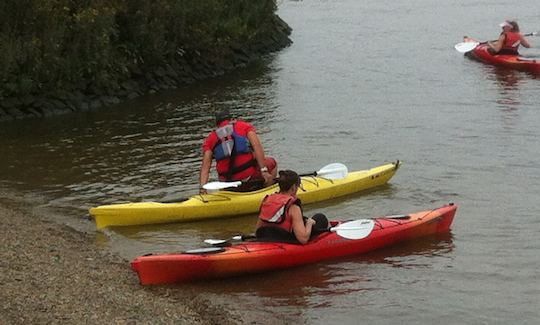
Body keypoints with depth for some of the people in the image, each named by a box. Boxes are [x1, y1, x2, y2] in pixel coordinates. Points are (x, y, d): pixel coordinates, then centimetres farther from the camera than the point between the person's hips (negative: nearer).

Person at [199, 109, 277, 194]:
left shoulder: (210, 139, 13)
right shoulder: (245, 126, 9)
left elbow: (205, 167, 1)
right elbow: (257, 146, -7)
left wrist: (202, 188, -5)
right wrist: (264, 170, -11)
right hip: (250, 176, -4)